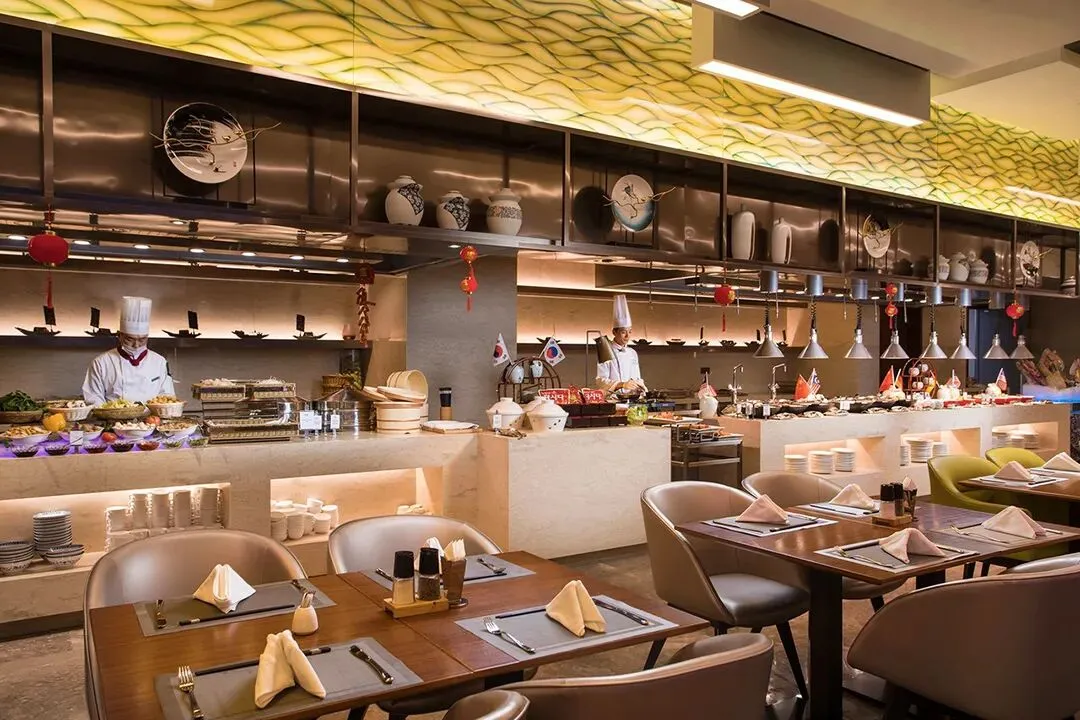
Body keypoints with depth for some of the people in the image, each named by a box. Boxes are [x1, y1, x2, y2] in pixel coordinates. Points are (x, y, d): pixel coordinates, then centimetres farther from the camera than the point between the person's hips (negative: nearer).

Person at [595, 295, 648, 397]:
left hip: (632, 398, 5)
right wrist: (622, 384, -20)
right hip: (612, 398, -5)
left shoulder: (633, 353, 17)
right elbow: (601, 380, -8)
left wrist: (641, 387, 0)